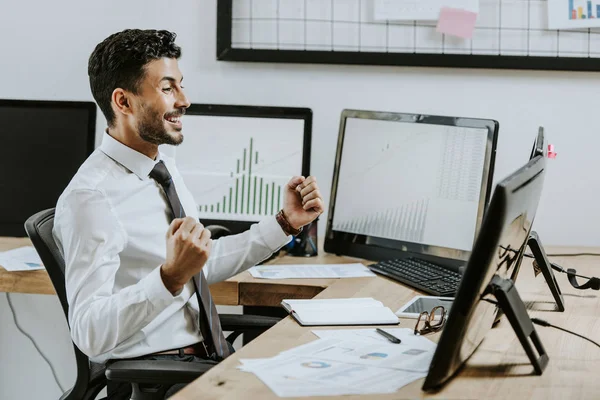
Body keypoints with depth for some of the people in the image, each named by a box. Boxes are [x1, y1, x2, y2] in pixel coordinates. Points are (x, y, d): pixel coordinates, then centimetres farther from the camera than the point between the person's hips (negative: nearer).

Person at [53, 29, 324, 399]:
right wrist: (172, 276, -35)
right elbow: (90, 333, -24)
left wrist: (285, 222, 13)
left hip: (209, 355, 8)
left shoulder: (165, 168, 10)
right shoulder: (90, 198, -18)